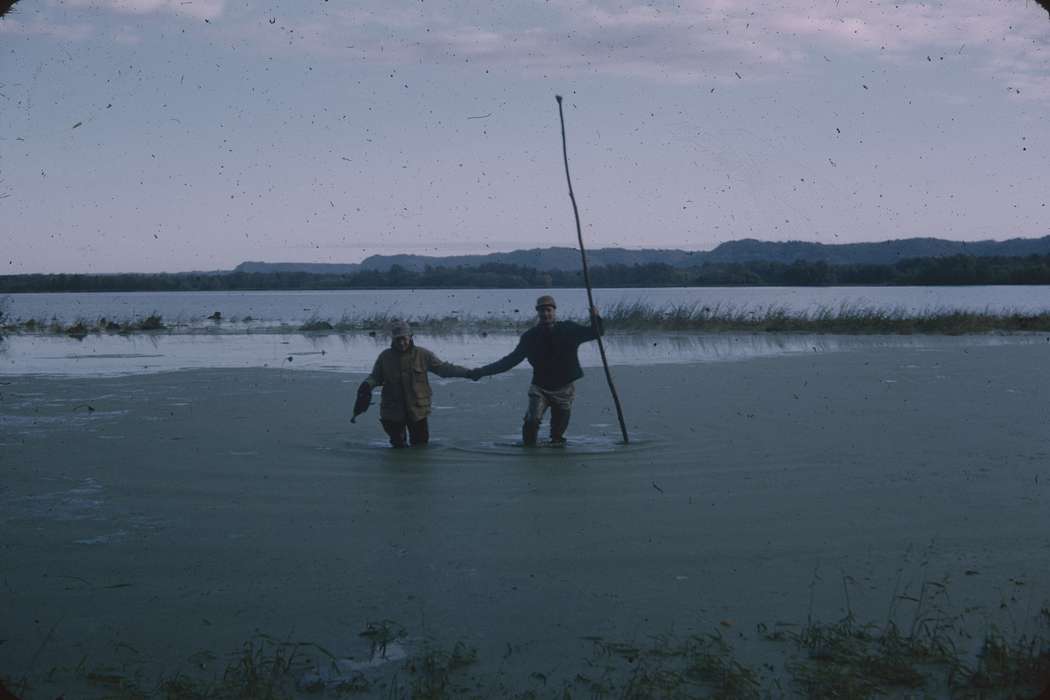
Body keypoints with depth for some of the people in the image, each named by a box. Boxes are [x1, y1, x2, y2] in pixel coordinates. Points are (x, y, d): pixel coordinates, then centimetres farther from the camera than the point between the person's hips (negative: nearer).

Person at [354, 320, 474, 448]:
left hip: (417, 411, 0)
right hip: (393, 412, 0)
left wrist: (467, 372, -9)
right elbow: (375, 377, 7)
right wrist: (366, 386, -15)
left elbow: (443, 368, 0)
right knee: (398, 446, 9)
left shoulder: (423, 354, -3)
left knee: (421, 444, 8)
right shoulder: (385, 357, 1)